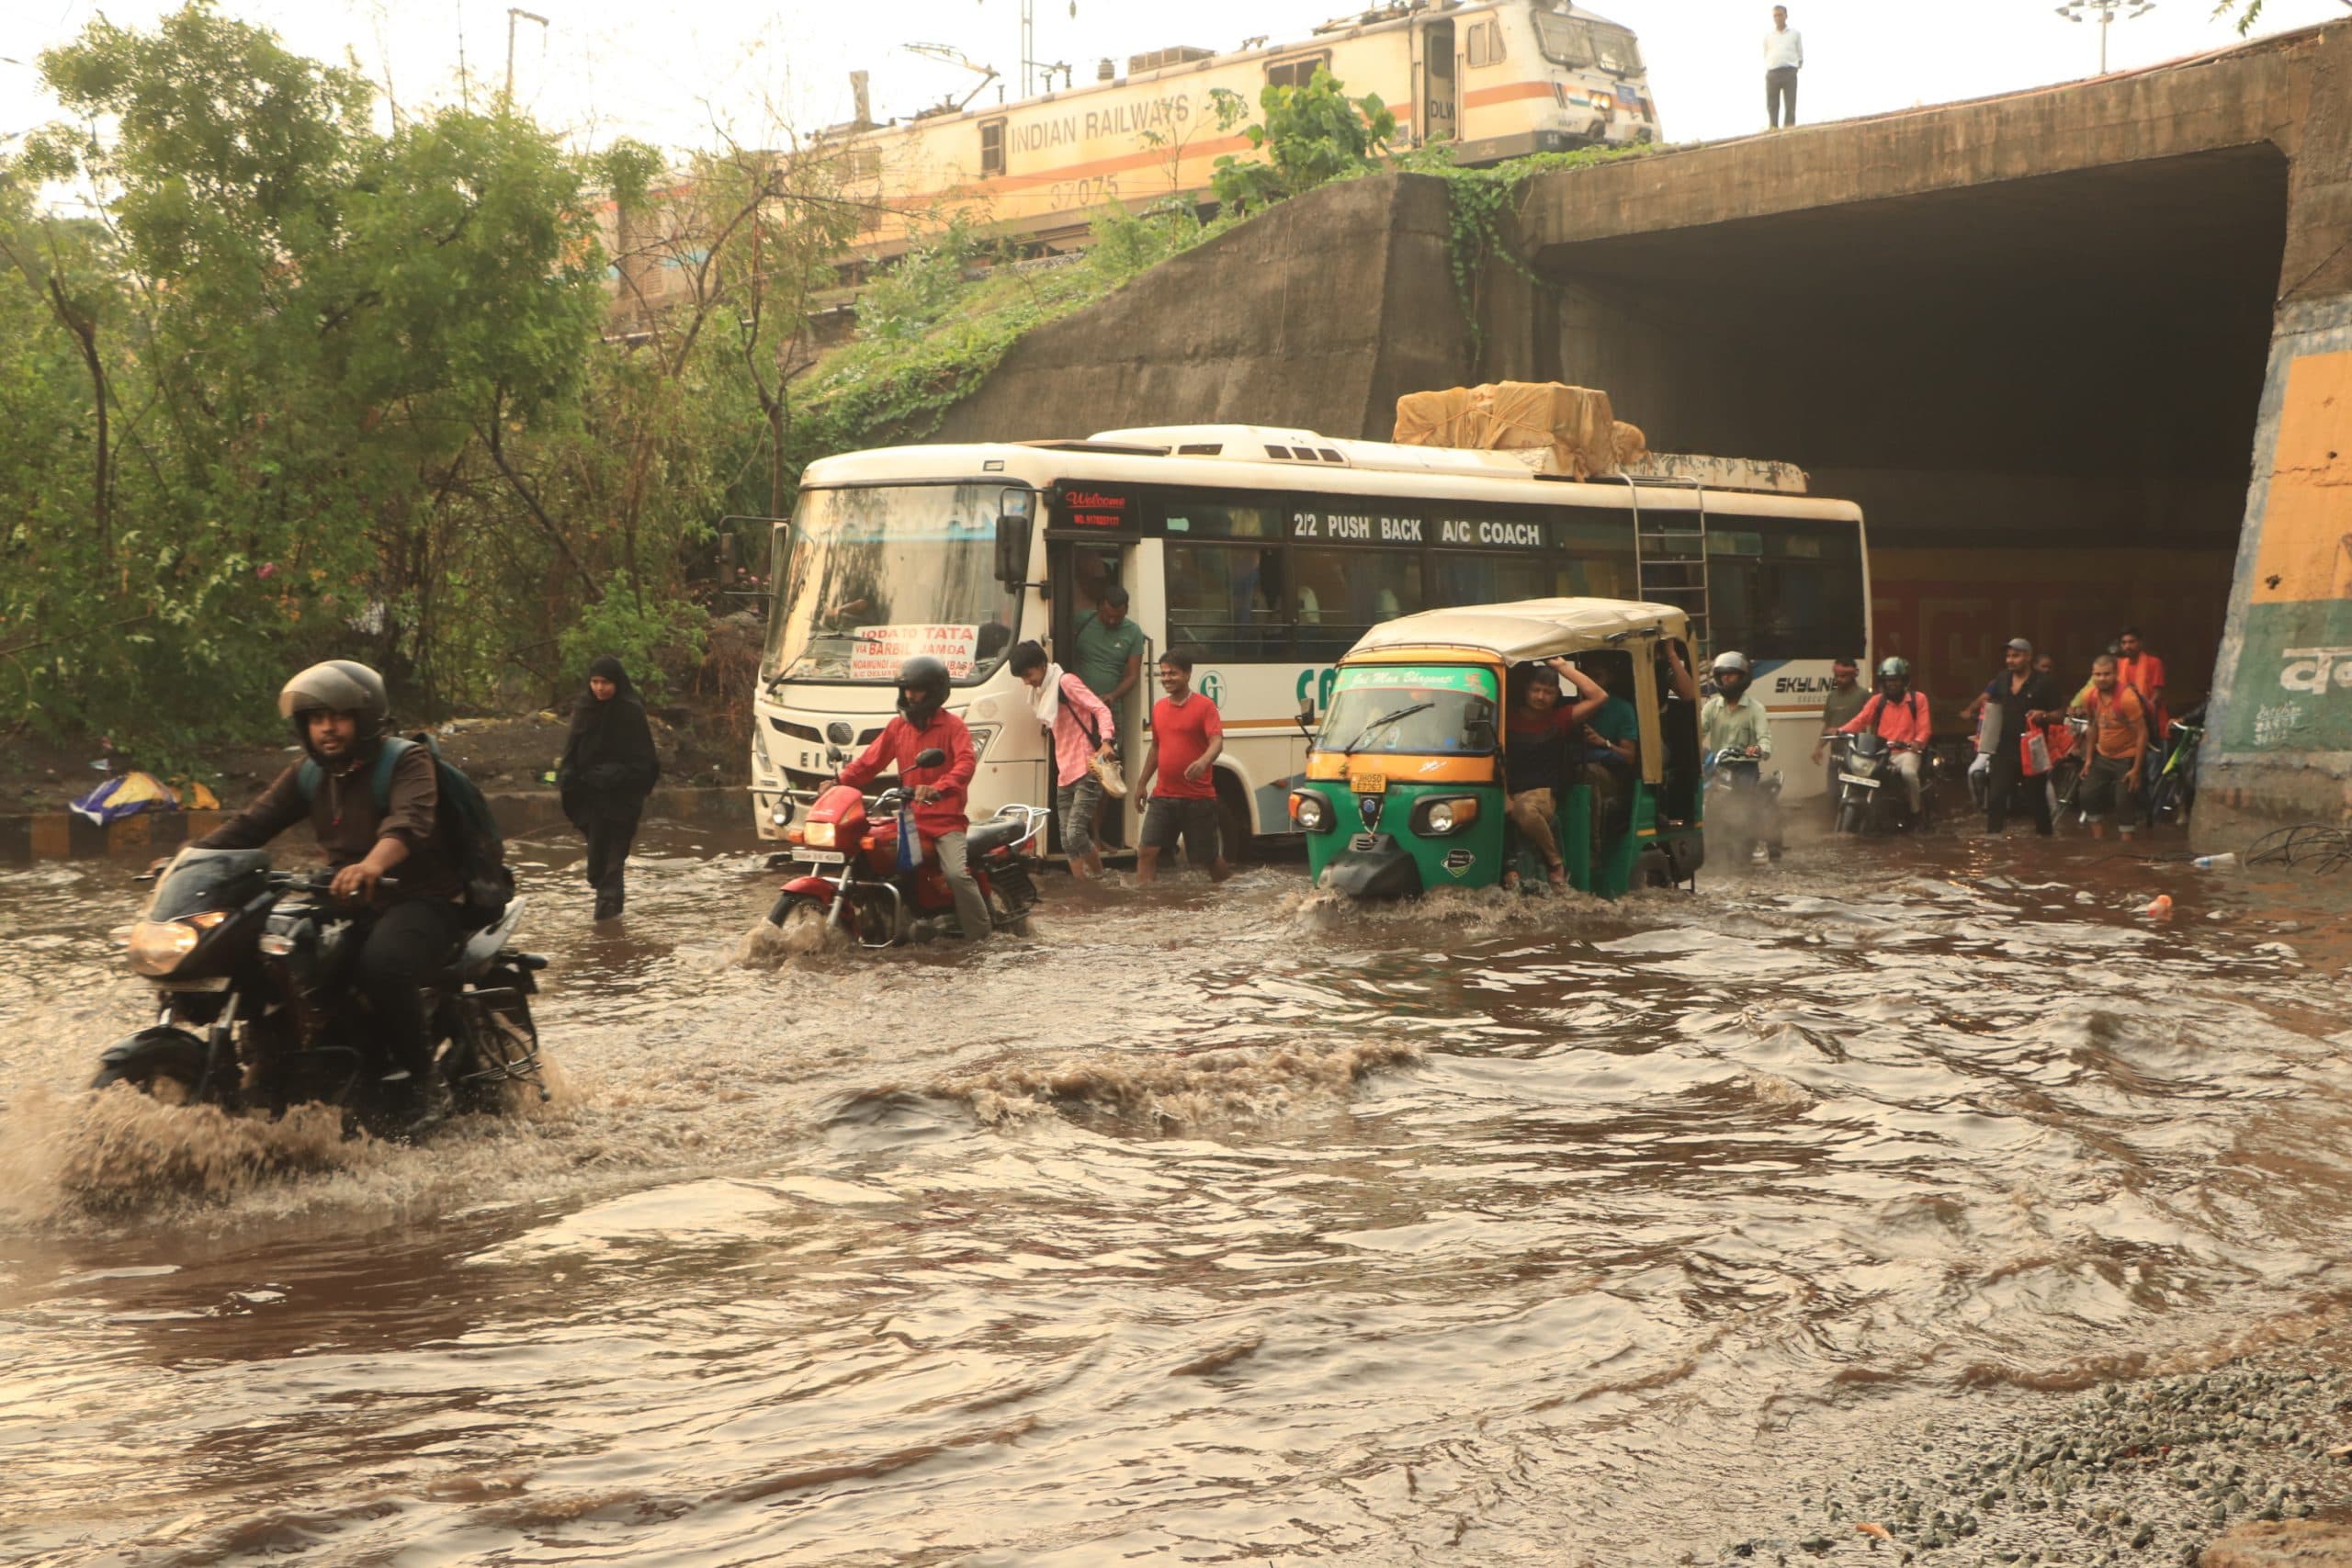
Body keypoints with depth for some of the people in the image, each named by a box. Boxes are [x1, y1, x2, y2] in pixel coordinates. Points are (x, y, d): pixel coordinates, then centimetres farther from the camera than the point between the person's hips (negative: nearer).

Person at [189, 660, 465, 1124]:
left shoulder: (407, 761, -10)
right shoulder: (308, 777, 12)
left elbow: (410, 819, -30)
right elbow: (250, 824, 5)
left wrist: (374, 864, -52)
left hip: (422, 900, -7)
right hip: (350, 906, 7)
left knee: (382, 963, -36)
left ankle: (422, 1082, -19)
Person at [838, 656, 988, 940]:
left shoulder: (952, 726, -2)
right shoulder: (898, 726, 13)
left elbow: (966, 763, -19)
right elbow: (869, 761, 10)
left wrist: (938, 788, -37)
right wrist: (840, 781, -7)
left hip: (946, 819, -5)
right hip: (910, 819, 5)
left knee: (957, 874, -24)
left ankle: (980, 935, -13)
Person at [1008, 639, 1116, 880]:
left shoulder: (1066, 682, -9)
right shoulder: (1041, 692, 17)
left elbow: (1101, 710, -18)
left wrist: (1106, 741, -31)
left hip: (1087, 772, -9)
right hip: (1065, 775, 9)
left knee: (1075, 833, -17)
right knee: (1067, 841, 5)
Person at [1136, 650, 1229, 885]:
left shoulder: (1204, 706, -9)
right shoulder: (1158, 708, 10)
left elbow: (1217, 742, -21)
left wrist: (1204, 762, -43)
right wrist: (1142, 783, 22)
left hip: (1198, 798, -5)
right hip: (1163, 796, 5)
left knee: (1208, 857, 6)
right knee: (1146, 851, -5)